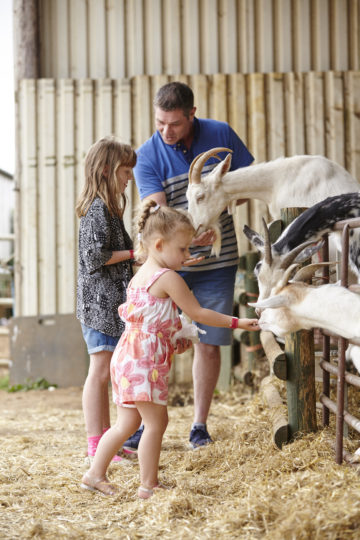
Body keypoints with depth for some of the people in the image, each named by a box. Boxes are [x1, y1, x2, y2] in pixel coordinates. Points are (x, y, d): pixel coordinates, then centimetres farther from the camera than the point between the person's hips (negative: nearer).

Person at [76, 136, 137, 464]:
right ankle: (97, 445, -5)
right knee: (101, 369, -8)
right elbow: (96, 255, -20)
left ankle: (105, 438, 20)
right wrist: (135, 253, -12)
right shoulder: (99, 209, -13)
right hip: (101, 301, -10)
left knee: (104, 372, 13)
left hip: (109, 302, 10)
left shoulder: (107, 209, 17)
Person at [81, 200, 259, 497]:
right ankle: (148, 485, 3)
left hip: (127, 358, 10)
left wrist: (175, 341, 21)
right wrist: (237, 322, -2)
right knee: (156, 421, -2)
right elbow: (197, 313, -8)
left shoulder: (139, 277, 16)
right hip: (145, 361, -10)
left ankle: (95, 474, 19)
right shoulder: (168, 278, -12)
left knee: (128, 422, 16)